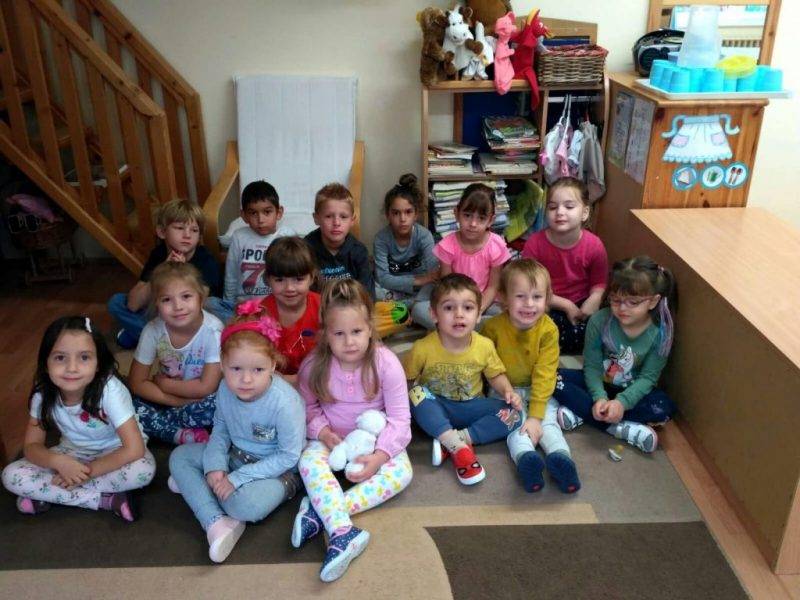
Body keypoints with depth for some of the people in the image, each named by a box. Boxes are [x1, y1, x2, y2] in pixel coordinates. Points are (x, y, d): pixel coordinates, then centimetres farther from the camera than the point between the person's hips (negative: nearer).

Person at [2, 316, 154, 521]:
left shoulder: (110, 390, -29)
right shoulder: (44, 394, -18)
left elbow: (134, 449, -31)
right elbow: (32, 445, -10)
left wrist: (86, 472, -28)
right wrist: (58, 462, -31)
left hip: (114, 453, -4)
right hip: (72, 454, 4)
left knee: (144, 469, -35)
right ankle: (106, 499, -17)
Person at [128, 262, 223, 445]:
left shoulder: (212, 330, -24)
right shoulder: (153, 330, -15)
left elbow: (206, 387, -22)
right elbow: (136, 382, -9)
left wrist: (163, 383, -13)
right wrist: (179, 401, -19)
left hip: (200, 400, -3)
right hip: (168, 399, 3)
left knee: (215, 407, -34)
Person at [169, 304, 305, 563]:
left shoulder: (284, 403, -32)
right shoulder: (226, 389, -14)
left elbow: (288, 457, -23)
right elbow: (220, 430, 3)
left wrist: (236, 479, -24)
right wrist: (215, 467, -15)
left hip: (278, 470, -6)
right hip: (236, 455, 6)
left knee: (248, 505, -33)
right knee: (179, 456, -6)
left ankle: (193, 485, -3)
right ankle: (217, 524, -17)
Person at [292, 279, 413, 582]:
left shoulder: (386, 363, -21)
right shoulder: (314, 366, -15)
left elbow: (399, 419, -17)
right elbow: (309, 407, 2)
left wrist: (380, 455, -30)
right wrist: (322, 431, -19)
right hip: (332, 438, 1)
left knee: (401, 472, -26)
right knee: (309, 461, -30)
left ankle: (320, 511, -31)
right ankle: (342, 532, -40)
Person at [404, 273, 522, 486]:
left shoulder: (485, 346, -11)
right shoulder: (422, 349, -18)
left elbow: (496, 375, 4)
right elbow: (404, 381, -6)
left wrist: (508, 392, -15)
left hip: (470, 408, 2)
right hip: (437, 410, -2)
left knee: (513, 415, -19)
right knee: (417, 393, -32)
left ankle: (449, 442, -25)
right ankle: (459, 447, -34)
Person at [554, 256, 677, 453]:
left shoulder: (660, 332, -17)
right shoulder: (600, 320, -17)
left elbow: (648, 377, -15)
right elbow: (591, 365, -13)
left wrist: (622, 402, -30)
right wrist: (599, 398, -29)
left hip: (630, 390, 0)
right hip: (598, 383, 1)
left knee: (664, 408, -30)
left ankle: (581, 412, -28)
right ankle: (618, 427, -26)